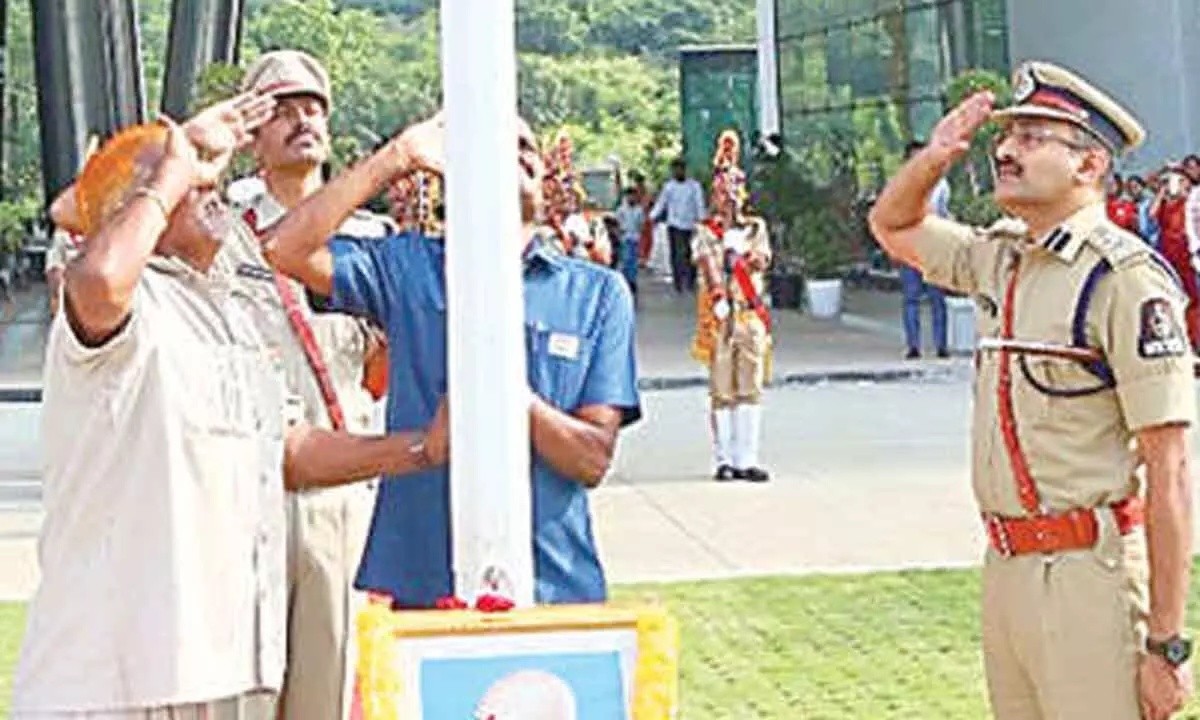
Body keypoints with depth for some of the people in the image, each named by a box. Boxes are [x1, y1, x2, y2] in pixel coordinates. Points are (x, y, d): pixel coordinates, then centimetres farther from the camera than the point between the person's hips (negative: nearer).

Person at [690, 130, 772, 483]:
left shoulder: (756, 227, 14)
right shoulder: (705, 232, 6)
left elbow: (762, 258, -3)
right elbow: (706, 263, -11)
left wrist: (737, 255, -22)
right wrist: (718, 296, -27)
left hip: (751, 313, 2)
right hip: (719, 317, -2)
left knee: (751, 389, 0)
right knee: (722, 392, -1)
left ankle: (746, 459, 3)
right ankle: (725, 460, 3)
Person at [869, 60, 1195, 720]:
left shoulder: (1127, 278, -14)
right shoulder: (1001, 258, 10)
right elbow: (894, 227, 30)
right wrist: (934, 157, 8)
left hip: (1087, 574, -8)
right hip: (1005, 565, 8)